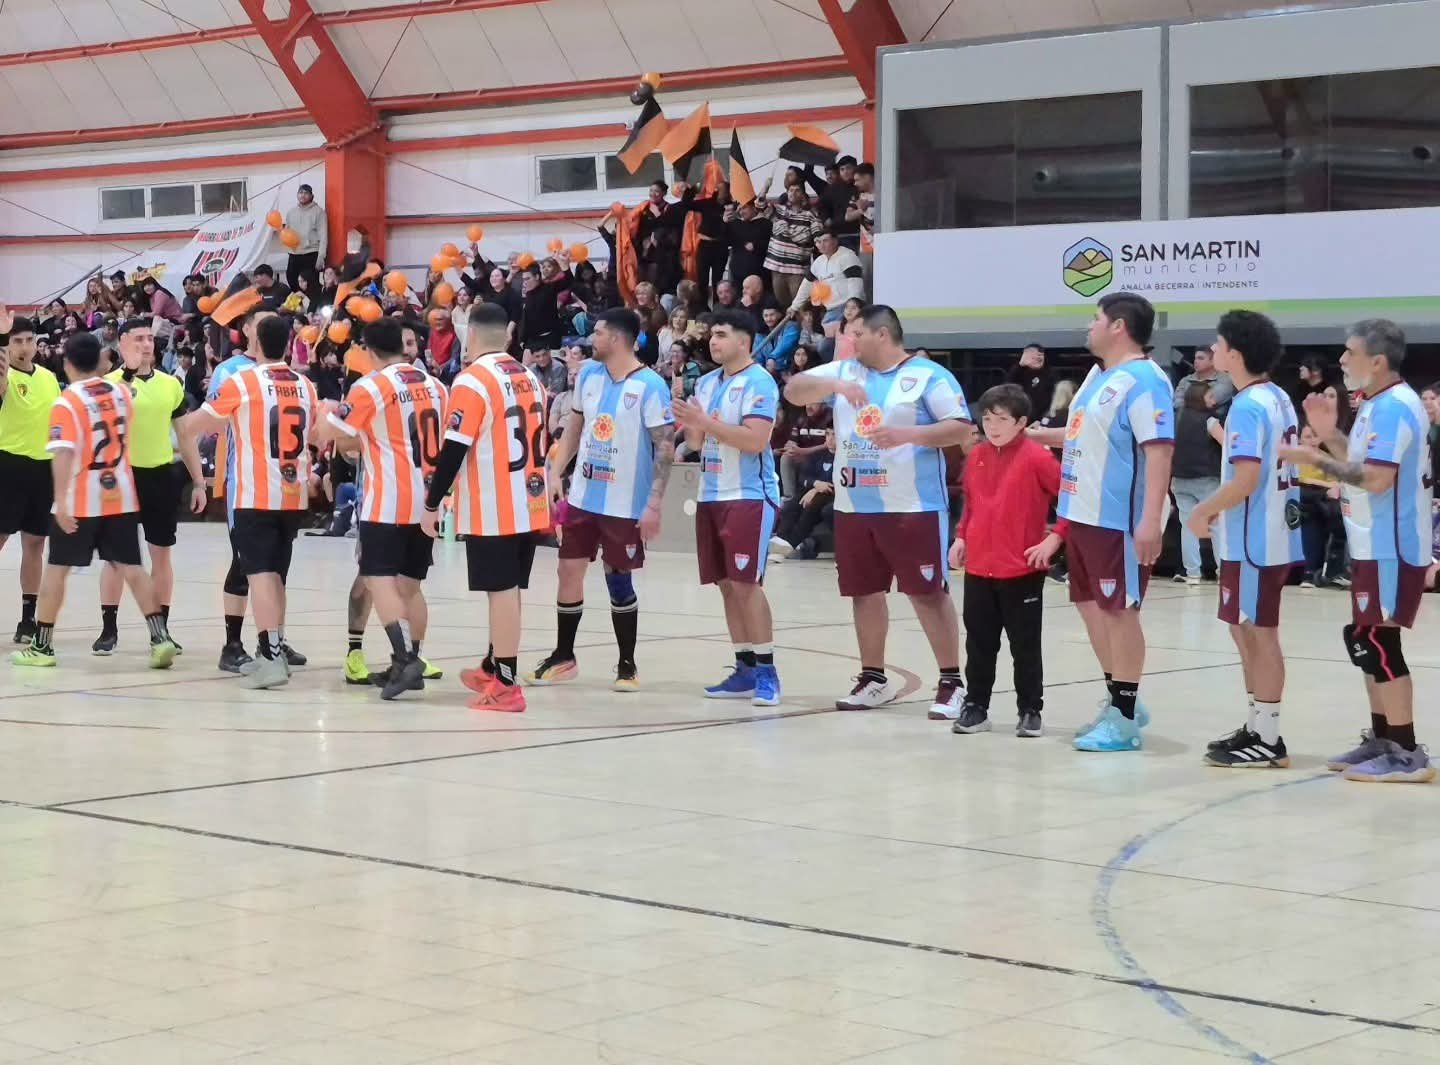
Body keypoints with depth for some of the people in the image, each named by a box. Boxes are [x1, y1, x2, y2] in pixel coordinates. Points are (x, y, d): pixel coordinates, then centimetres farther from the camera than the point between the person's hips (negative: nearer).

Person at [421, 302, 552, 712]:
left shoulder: (473, 381, -13)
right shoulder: (530, 378, 11)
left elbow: (454, 450, -16)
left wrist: (432, 504, -9)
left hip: (492, 510, -7)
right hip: (529, 506, 7)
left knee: (501, 590, -4)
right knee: (509, 590, 16)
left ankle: (506, 686, -2)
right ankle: (493, 669, 29)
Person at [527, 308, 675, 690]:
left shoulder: (650, 385, -14)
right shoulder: (588, 374, 4)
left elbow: (665, 448, -14)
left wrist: (654, 504, -19)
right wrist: (555, 472, 8)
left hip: (626, 504, -5)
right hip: (583, 496, 5)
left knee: (619, 580, 3)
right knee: (569, 572, 7)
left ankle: (627, 665, 17)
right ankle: (563, 658, 21)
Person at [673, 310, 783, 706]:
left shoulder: (758, 383, -10)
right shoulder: (707, 383, 14)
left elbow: (755, 439, -21)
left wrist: (707, 422, -20)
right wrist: (690, 425, -4)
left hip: (749, 496, -8)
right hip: (711, 495, 8)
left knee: (746, 583, -10)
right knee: (726, 585, 8)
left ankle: (766, 671, -4)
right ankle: (745, 671, 14)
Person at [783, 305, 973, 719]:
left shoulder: (928, 375, -5)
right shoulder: (844, 370, 12)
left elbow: (962, 428, -10)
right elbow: (793, 390, 4)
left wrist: (907, 434, -22)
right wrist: (835, 385, -14)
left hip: (912, 506, -6)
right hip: (854, 505, 6)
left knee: (928, 591, -4)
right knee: (864, 591, 12)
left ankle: (951, 682, 1)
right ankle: (873, 679, 23)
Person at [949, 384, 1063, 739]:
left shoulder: (1035, 457, -12)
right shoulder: (976, 456, 7)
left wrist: (1055, 537, -14)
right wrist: (961, 536, 9)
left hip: (1022, 569, -5)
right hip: (978, 568, 5)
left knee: (1025, 645, 4)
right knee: (979, 643, 12)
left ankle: (1031, 711, 14)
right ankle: (975, 707, 20)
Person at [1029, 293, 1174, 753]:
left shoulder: (1143, 381, -16)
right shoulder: (1098, 375, 14)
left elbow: (1159, 450, -23)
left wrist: (1150, 520, -29)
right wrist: (1034, 435, 33)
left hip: (1119, 520, -10)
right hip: (1083, 514, 10)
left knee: (1118, 610, -3)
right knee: (1092, 607, 15)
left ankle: (1124, 719, 5)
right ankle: (1121, 702, 27)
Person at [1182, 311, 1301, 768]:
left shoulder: (1248, 407, -18)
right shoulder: (1279, 399, 11)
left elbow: (1245, 481, -24)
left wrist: (1205, 509, -9)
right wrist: (1218, 508, 17)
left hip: (1254, 540, -10)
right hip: (1271, 534, 10)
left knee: (1259, 635, -3)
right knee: (1247, 631, 17)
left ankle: (1268, 740, 2)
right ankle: (1255, 728, 23)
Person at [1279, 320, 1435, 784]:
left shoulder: (1393, 407, -19)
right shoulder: (1379, 405, 14)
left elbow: (1377, 478, -27)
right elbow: (1360, 464, 19)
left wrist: (1316, 459, -20)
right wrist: (1329, 435, 6)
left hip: (1390, 550, -11)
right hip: (1376, 547, 11)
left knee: (1377, 643, -8)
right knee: (1367, 642, 15)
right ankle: (1381, 740, 22)